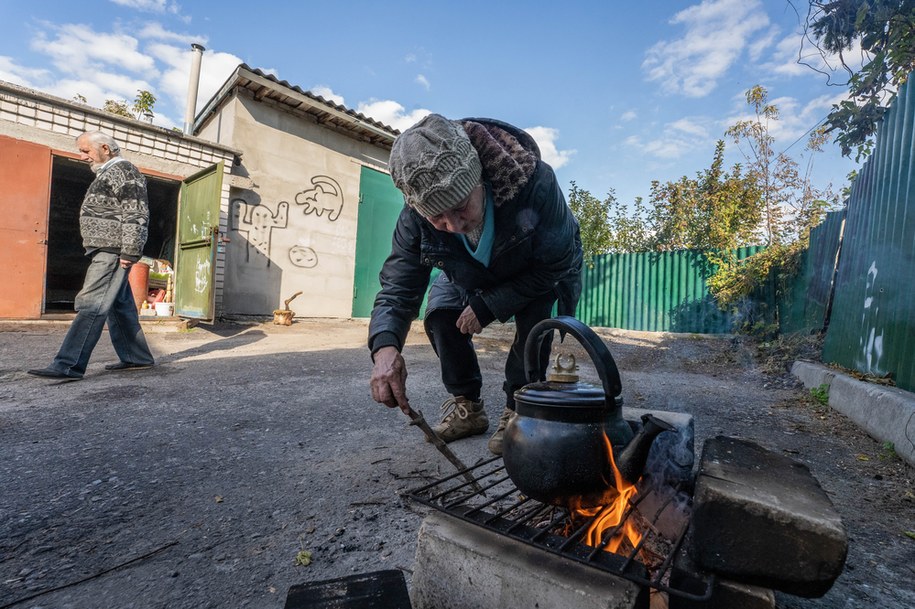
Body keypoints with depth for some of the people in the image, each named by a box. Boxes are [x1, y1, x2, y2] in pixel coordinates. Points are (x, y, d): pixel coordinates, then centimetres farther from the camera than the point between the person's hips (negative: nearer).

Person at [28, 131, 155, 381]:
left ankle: (68, 365, -13)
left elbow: (136, 215, -18)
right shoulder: (108, 174, 25)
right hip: (106, 251, 11)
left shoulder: (123, 170, -7)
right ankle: (137, 357, 15)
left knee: (91, 305, -13)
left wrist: (130, 252, -22)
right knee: (120, 306, 10)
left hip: (112, 251, -11)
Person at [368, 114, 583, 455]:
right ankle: (467, 406, 4)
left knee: (535, 318, -31)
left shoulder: (534, 181, -44)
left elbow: (558, 263, -32)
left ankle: (517, 409, -9)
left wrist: (488, 306, -35)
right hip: (472, 273, 3)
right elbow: (398, 285, -29)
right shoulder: (415, 217, -33)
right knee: (440, 315, -16)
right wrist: (385, 346, -51)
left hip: (543, 267, -2)